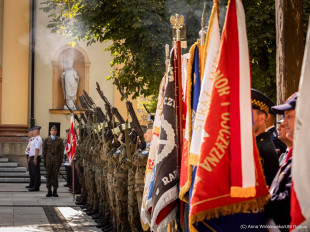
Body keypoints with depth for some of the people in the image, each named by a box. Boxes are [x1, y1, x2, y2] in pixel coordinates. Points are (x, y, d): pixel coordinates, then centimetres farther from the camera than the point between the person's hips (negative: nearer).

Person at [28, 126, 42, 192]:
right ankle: (32, 186, 23)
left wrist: (35, 158, -26)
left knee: (36, 173, -8)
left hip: (35, 158, -11)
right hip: (32, 158, 11)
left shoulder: (38, 139, -14)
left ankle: (36, 187, -6)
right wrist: (29, 158, 25)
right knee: (32, 172, 15)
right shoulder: (34, 139, 18)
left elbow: (37, 149, -22)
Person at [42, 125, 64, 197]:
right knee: (48, 175, 1)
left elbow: (61, 150, 6)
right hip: (48, 159, 1)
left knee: (55, 175, -1)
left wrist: (61, 159, -1)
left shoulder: (59, 140, 7)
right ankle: (49, 191, 6)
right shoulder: (46, 140, 8)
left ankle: (55, 191, 5)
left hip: (56, 159, -1)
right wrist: (44, 160, 3)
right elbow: (44, 150, 8)